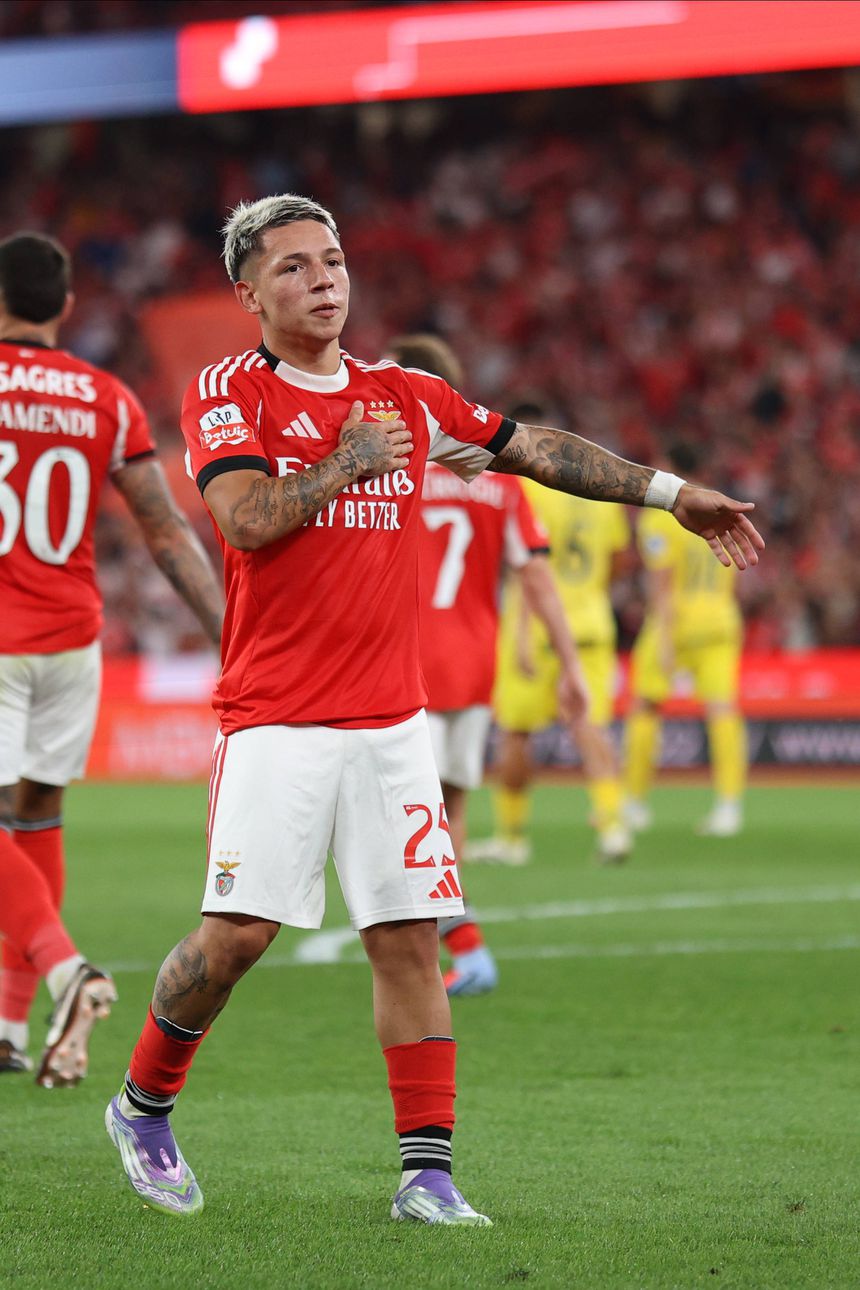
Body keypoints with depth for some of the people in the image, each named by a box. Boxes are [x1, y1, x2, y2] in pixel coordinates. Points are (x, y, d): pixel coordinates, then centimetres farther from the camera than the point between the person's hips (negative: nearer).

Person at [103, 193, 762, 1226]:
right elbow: (247, 518, -17)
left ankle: (427, 1172, 1)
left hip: (392, 721, 4)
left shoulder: (406, 397, 13)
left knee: (408, 939, -1)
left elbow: (536, 451, 20)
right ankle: (143, 1106, 14)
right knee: (238, 931, -9)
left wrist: (670, 493, 22)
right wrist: (352, 461, -6)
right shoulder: (227, 393, -1)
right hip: (275, 719, -4)